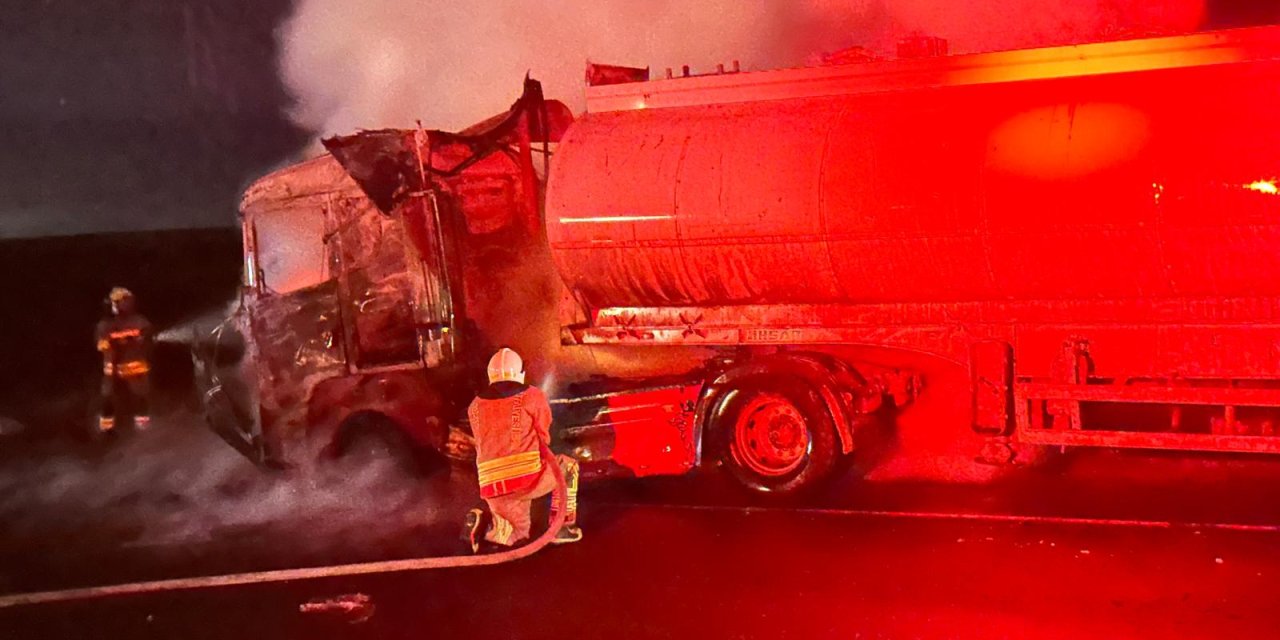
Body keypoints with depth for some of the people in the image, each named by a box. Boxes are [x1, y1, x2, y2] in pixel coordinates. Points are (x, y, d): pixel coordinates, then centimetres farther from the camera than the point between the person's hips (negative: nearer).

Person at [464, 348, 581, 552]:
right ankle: (563, 527, 18)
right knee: (568, 466, 25)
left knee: (517, 533, 25)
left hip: (492, 487, 4)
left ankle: (486, 525, -5)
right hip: (528, 478, -4)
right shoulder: (533, 396, 6)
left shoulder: (475, 407, 15)